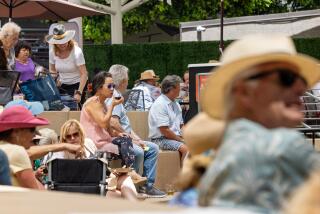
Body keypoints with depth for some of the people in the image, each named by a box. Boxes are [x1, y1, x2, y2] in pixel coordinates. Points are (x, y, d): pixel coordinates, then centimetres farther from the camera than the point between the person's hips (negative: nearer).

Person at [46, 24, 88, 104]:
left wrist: (79, 93, -34)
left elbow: (84, 74, -24)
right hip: (62, 86, 4)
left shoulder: (76, 52, -19)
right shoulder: (53, 53, -4)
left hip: (77, 85, -4)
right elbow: (52, 70, 12)